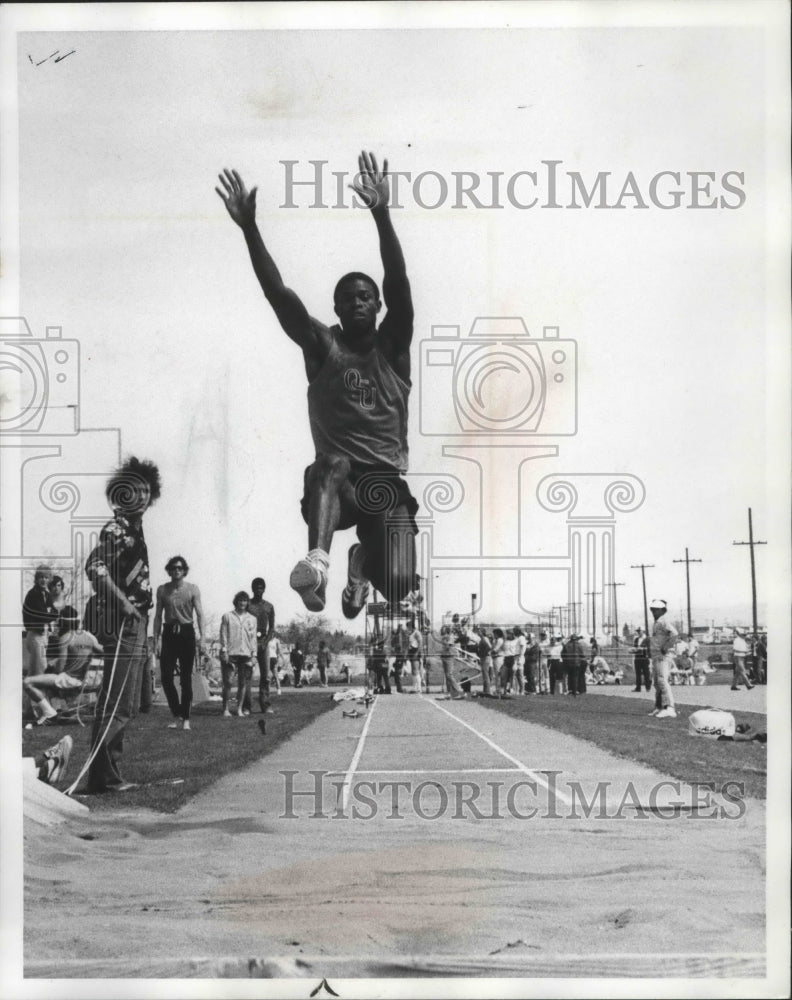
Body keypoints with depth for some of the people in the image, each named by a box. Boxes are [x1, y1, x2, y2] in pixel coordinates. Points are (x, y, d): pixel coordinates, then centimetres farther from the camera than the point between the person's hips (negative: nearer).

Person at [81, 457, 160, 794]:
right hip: (122, 622, -10)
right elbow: (94, 567, -24)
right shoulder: (116, 528, -10)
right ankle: (100, 776, -10)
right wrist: (123, 602, -26)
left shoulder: (135, 529, 18)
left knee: (126, 705, 13)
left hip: (135, 621, 10)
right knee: (117, 703, -11)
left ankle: (109, 775, 19)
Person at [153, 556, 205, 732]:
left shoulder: (192, 589, 1)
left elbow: (199, 614, -4)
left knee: (186, 679, 1)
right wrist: (157, 639, 3)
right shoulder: (162, 590, 7)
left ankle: (186, 719, 9)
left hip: (186, 633, -2)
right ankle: (177, 716, 11)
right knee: (166, 677, -5)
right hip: (169, 633, 2)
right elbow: (158, 616, 9)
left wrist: (201, 636, -16)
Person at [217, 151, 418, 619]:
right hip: (335, 482, -1)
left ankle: (364, 560, 22)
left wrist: (382, 217, -24)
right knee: (332, 465, -38)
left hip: (387, 481, 1)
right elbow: (279, 293, -4)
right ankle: (318, 562, -55)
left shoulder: (392, 347, 7)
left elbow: (400, 285, -10)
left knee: (399, 586, -15)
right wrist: (249, 228, -16)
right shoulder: (323, 346, 9)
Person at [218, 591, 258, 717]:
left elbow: (253, 638, 12)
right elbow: (223, 634, 3)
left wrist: (253, 655, 6)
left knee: (243, 683, 2)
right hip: (229, 653, -2)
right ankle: (225, 709, 2)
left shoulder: (252, 619, 13)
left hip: (245, 654, 2)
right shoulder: (227, 616, 6)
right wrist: (224, 651, -5)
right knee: (227, 682, -4)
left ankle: (240, 709, 10)